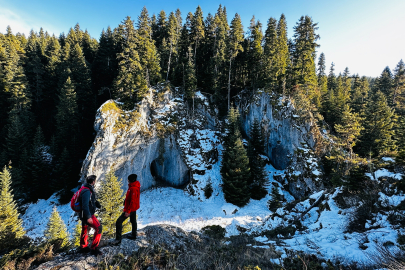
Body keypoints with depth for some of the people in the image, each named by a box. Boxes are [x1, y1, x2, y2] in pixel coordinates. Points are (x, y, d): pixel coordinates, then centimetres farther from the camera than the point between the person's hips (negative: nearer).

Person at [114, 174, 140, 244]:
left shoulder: (133, 189, -29)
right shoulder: (134, 186, 2)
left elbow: (132, 201, -28)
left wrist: (128, 211, -24)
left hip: (130, 208, -10)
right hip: (134, 208, 10)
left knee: (119, 221, -4)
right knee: (133, 221, 22)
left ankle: (118, 239, 3)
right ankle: (133, 235, 38)